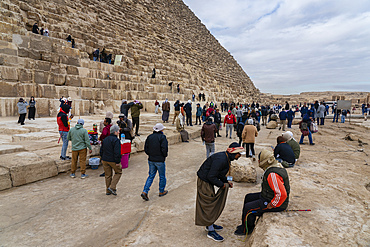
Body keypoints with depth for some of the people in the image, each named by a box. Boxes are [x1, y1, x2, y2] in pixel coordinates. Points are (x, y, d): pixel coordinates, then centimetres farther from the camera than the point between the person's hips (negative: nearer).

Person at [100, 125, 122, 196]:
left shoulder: (105, 139, 10)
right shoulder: (116, 140, -16)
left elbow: (101, 150, 16)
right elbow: (117, 152, -22)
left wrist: (102, 159, 23)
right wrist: (117, 162, -17)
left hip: (105, 160, 7)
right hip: (113, 160, -7)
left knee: (108, 175, 15)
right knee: (118, 172, 12)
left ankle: (108, 191, 22)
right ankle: (112, 187, 1)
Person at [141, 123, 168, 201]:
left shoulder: (149, 137, 4)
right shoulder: (162, 137, -13)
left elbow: (145, 148, 5)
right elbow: (164, 149, -20)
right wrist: (165, 155, -2)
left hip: (151, 160, 5)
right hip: (160, 160, -5)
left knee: (151, 176, 14)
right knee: (162, 177, 13)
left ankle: (145, 192, 5)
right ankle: (161, 191, 27)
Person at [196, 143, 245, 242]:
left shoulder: (226, 158, 3)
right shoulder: (220, 159, -29)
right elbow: (211, 177, -29)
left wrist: (226, 181, 6)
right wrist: (222, 185, -16)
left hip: (209, 182, 10)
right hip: (204, 183, -10)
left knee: (212, 204, 20)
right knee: (208, 205, 1)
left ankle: (210, 224, 38)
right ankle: (211, 231, 14)